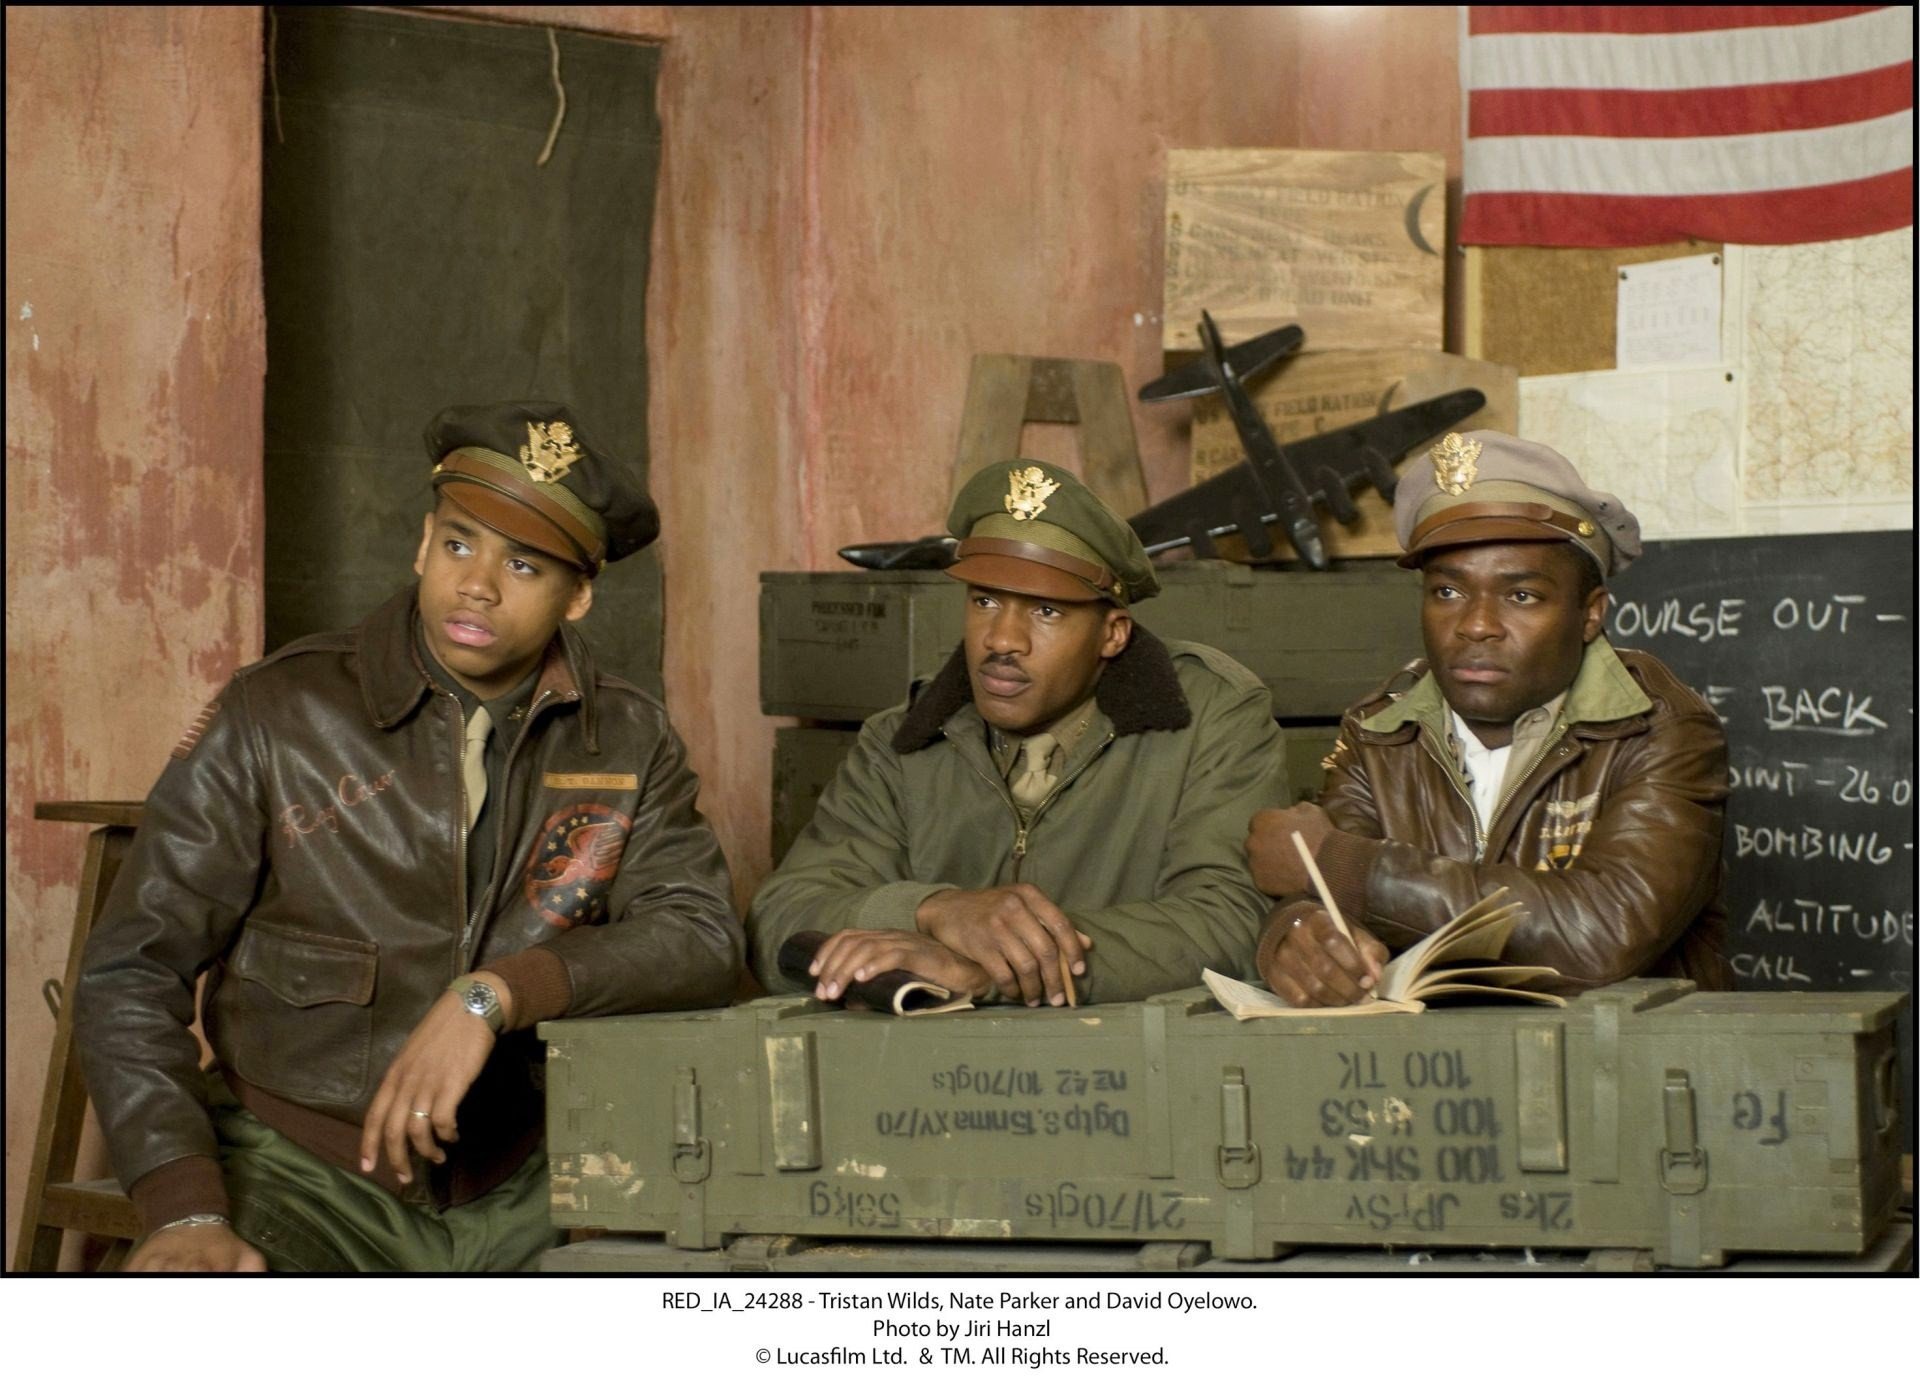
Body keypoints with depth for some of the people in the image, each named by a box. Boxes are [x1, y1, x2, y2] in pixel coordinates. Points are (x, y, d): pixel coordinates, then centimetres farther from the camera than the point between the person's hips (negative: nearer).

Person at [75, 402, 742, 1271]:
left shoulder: (628, 742, 7)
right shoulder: (276, 717, -2)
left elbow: (703, 939, -7)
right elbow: (131, 977, -3)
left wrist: (493, 995, -23)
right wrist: (187, 1210, -18)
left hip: (528, 1188, 3)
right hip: (305, 1177, -2)